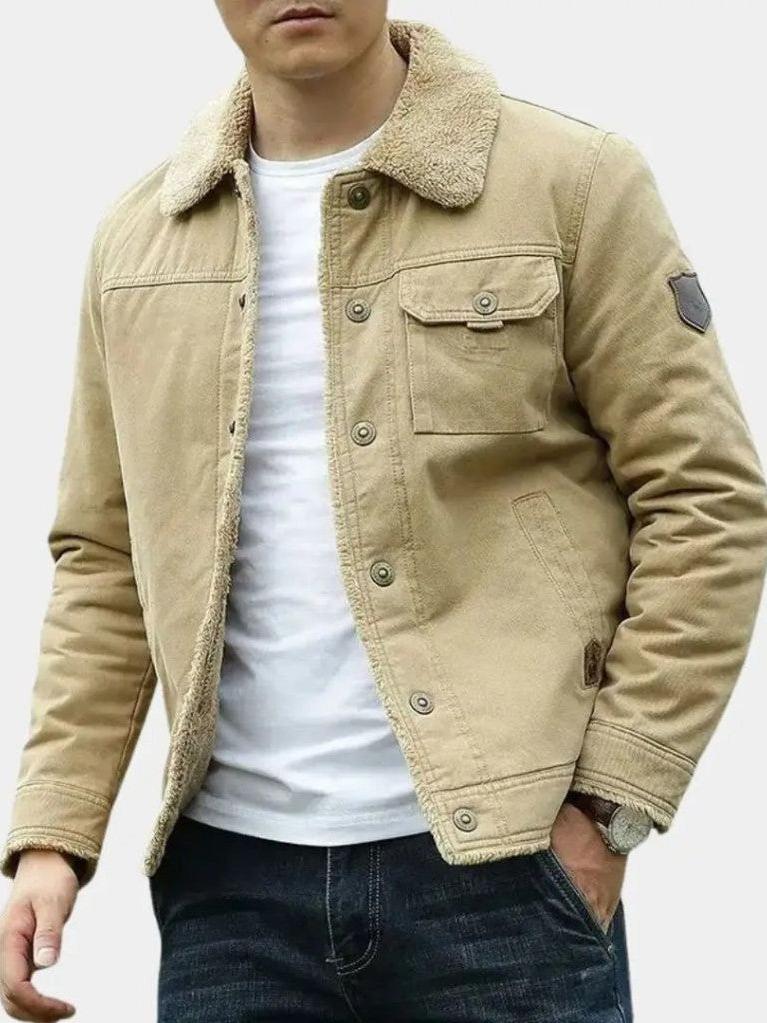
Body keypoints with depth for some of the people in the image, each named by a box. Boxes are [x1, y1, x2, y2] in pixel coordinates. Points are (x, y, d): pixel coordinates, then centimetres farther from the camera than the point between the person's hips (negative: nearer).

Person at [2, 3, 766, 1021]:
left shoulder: (574, 182, -2)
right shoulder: (136, 239, 10)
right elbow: (105, 561, 13)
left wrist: (610, 801, -8)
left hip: (499, 855, -3)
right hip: (226, 870, 3)